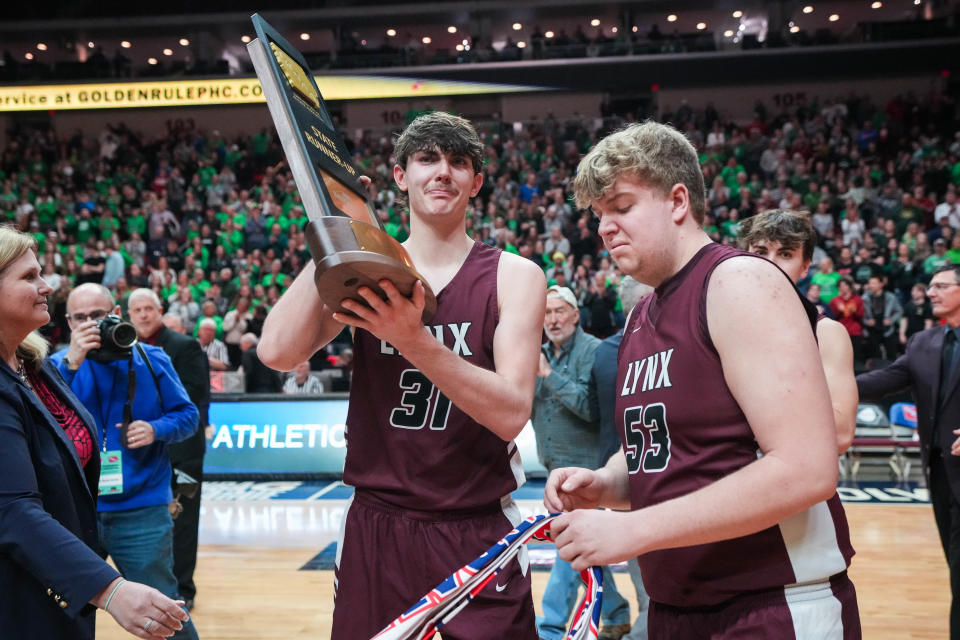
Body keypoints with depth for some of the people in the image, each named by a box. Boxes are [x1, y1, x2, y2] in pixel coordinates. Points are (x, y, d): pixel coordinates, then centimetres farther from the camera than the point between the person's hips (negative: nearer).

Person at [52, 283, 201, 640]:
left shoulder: (151, 360, 1)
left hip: (141, 508, -1)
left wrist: (157, 430, -15)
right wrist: (71, 362, -24)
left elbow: (187, 415, 6)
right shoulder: (59, 365, 1)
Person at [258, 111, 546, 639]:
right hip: (374, 529, 2)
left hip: (478, 536, -1)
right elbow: (277, 353, -14)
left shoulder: (513, 276, -4)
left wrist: (415, 341, -28)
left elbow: (510, 413, -16)